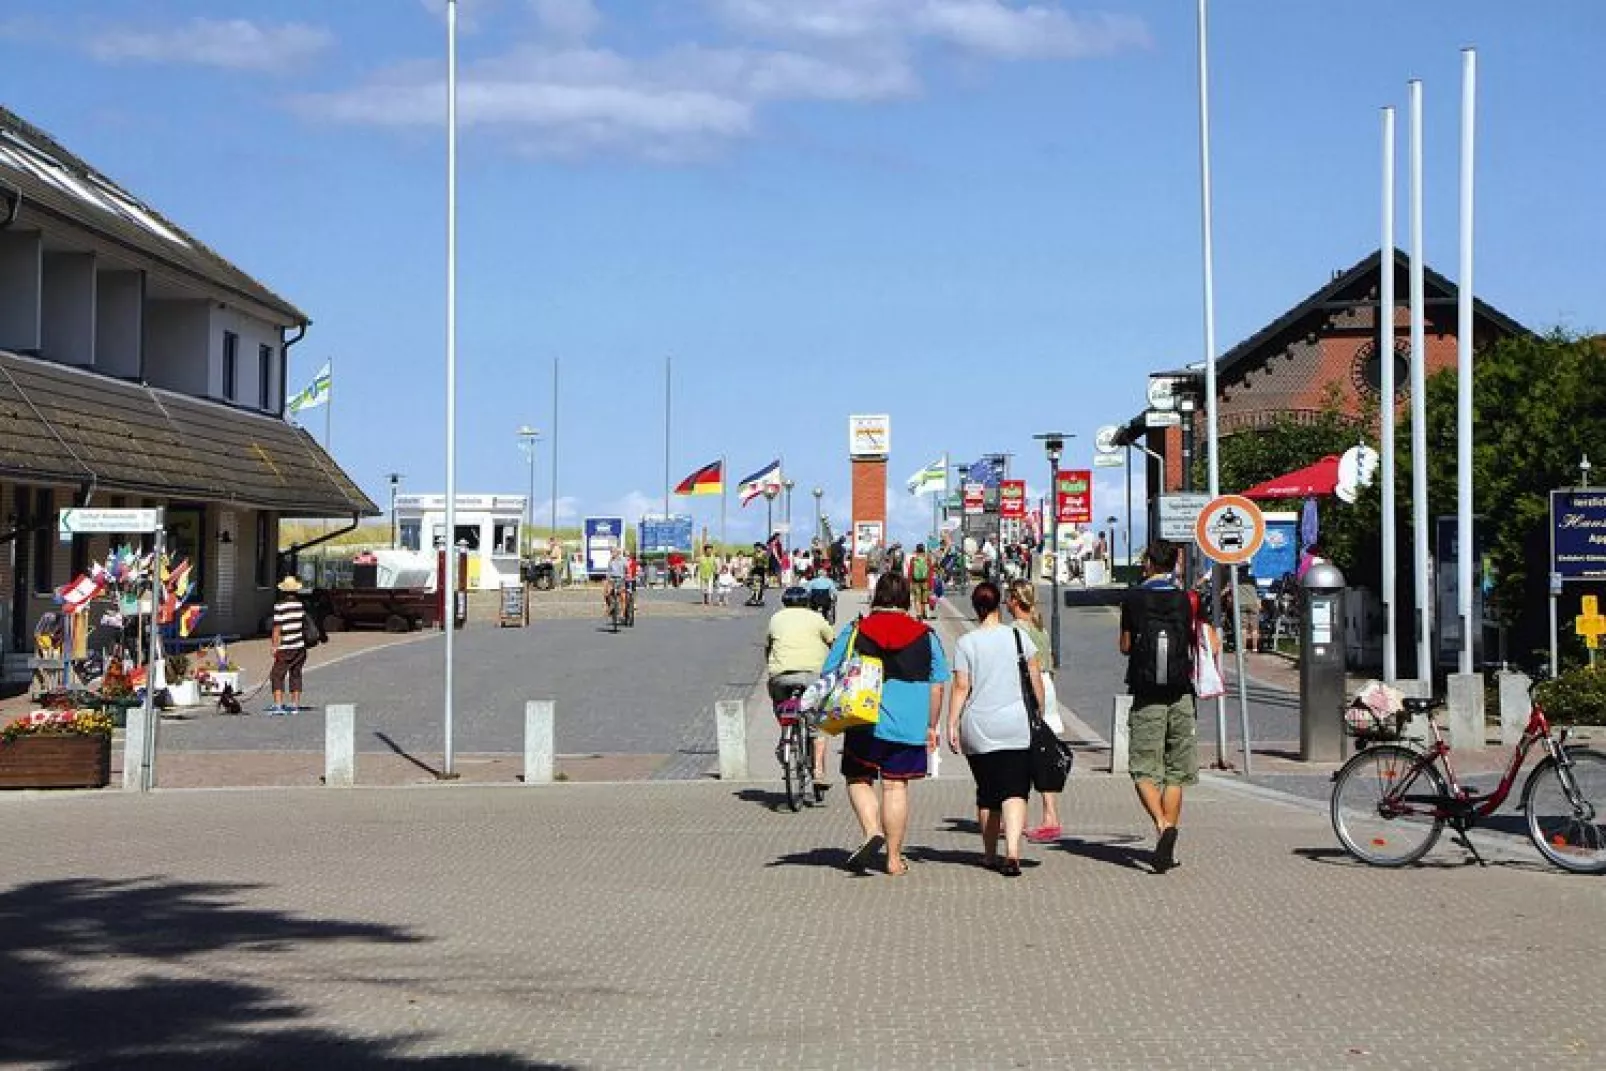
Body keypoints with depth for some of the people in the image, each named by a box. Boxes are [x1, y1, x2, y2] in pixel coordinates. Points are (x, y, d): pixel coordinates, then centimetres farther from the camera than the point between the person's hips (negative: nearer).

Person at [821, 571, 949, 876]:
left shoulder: (854, 632, 2)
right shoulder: (926, 636, 6)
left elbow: (830, 678, 4)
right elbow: (937, 687, 9)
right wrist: (931, 726, 18)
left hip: (864, 723, -1)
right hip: (909, 726, 1)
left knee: (859, 780, 12)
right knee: (896, 786, 6)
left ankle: (873, 832, -12)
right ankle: (894, 858, 8)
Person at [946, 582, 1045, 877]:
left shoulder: (966, 643, -2)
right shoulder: (1018, 636, 2)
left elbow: (961, 687, -6)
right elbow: (1036, 681, 4)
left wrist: (952, 725, -2)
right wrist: (1039, 714, 15)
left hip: (977, 728, 1)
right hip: (1016, 726, 0)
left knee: (986, 793, 13)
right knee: (1015, 790, -5)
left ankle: (990, 854, 22)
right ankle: (1012, 850, -23)